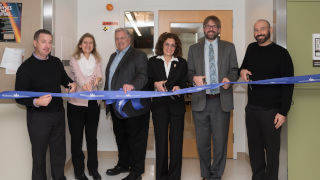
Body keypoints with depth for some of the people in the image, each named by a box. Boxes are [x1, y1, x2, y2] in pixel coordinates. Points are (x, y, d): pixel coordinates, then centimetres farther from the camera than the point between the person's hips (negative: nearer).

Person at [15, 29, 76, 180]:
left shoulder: (56, 62, 6)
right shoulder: (26, 67, -11)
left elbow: (63, 78, 24)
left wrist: (71, 83, 2)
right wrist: (36, 102, -30)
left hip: (58, 114, 5)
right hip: (38, 118, -5)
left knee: (59, 152, 16)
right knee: (39, 154, 9)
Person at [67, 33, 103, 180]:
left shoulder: (96, 60, 11)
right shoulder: (74, 59, 1)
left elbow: (99, 75, -8)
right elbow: (78, 75, -18)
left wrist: (96, 79, -32)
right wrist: (84, 84, -40)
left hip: (93, 103, 3)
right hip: (76, 103, -3)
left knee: (92, 137, 10)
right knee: (76, 137, 2)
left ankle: (93, 168, 23)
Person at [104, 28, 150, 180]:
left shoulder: (139, 55, -8)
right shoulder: (113, 56, 18)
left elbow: (143, 76, -22)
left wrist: (132, 85, -40)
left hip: (133, 106, -8)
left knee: (136, 138, 1)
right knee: (120, 137, 20)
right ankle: (123, 164, 37)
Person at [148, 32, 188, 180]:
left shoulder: (182, 63, 12)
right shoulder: (153, 61, 11)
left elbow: (185, 82, 8)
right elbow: (147, 82, 9)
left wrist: (179, 87, -12)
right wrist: (155, 85, -11)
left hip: (176, 106, 0)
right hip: (159, 106, 0)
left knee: (176, 140, -1)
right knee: (160, 140, 4)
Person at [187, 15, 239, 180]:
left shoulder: (229, 47, 11)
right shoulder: (194, 49, 13)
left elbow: (234, 70, 9)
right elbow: (189, 71, 11)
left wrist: (229, 78, -12)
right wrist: (194, 78, -11)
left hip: (221, 101, -1)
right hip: (200, 101, 1)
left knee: (220, 141, 2)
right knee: (202, 142, 7)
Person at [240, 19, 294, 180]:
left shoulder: (281, 53, -6)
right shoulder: (251, 48, 10)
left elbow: (288, 85, -7)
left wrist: (283, 112, -13)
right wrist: (242, 70, 3)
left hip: (271, 111, -5)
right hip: (251, 108, 5)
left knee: (272, 150, 4)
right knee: (254, 147, 13)